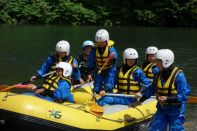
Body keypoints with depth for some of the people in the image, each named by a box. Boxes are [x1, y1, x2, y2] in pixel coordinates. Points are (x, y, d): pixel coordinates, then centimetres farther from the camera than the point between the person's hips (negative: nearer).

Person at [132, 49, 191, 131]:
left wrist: (168, 99, -28)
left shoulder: (178, 75, -19)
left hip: (175, 111, -6)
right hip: (162, 109, 6)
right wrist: (140, 101, 18)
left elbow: (184, 95, -21)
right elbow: (152, 89, 15)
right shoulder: (159, 74, 1)